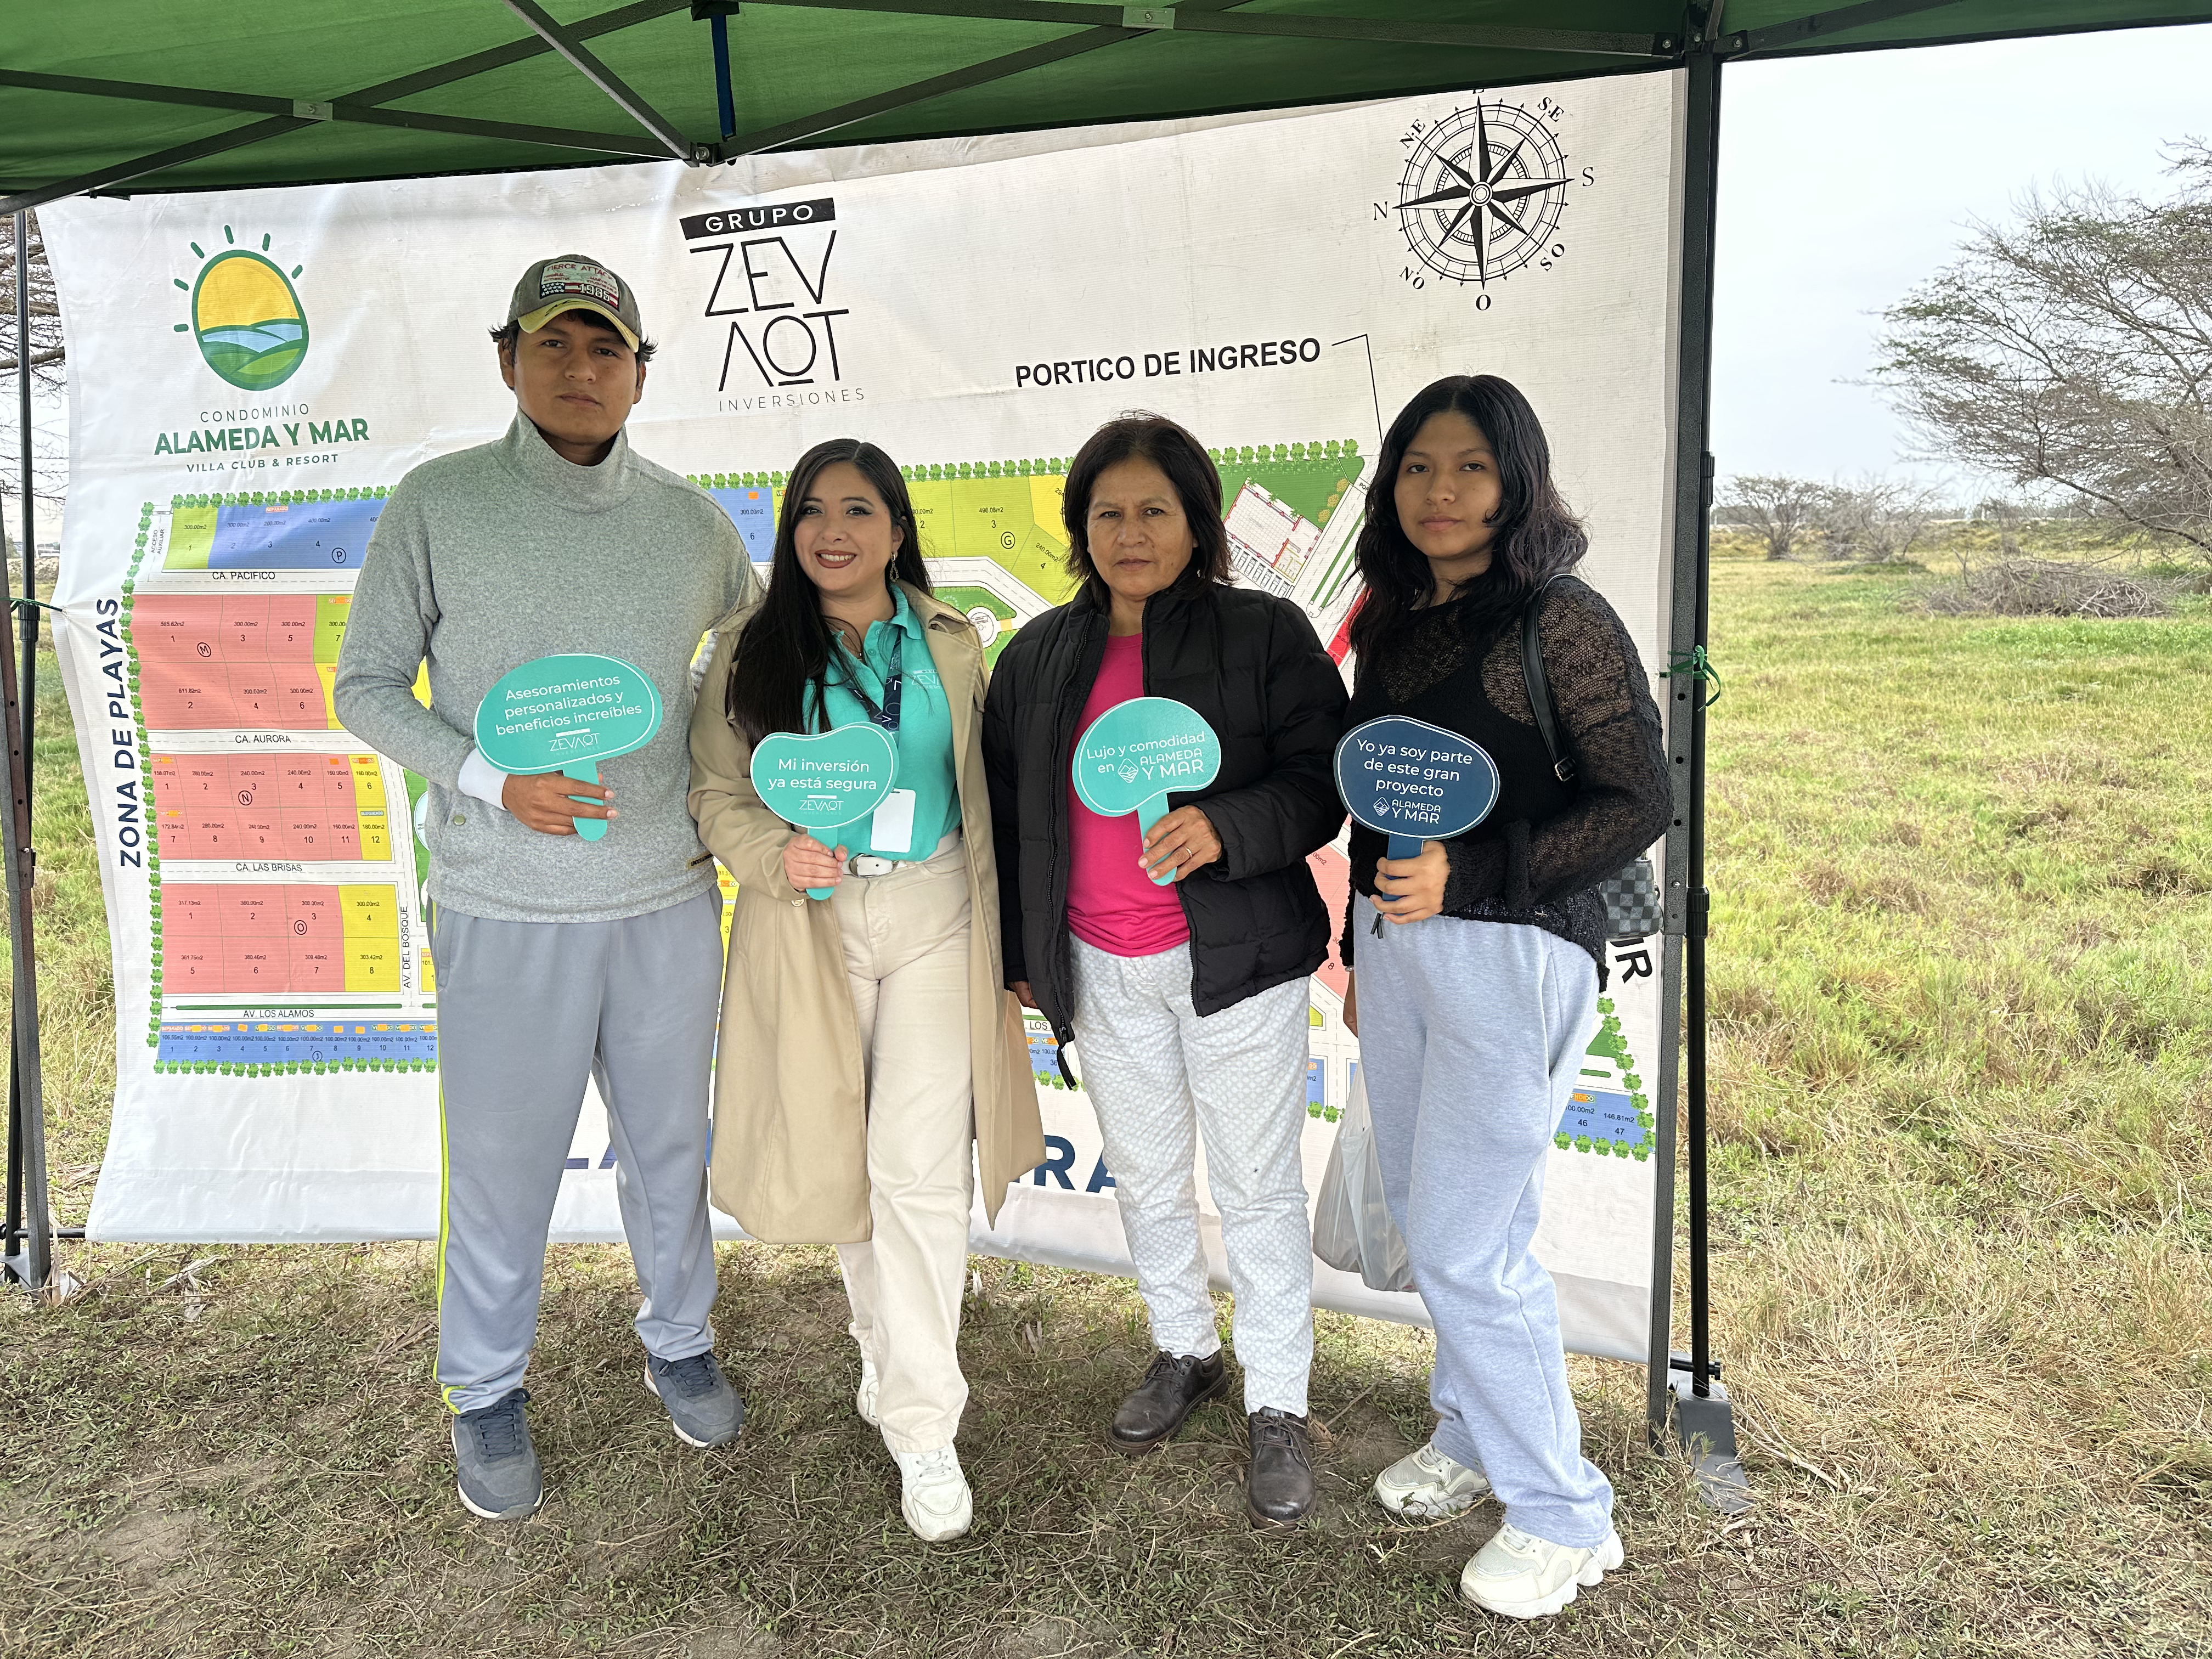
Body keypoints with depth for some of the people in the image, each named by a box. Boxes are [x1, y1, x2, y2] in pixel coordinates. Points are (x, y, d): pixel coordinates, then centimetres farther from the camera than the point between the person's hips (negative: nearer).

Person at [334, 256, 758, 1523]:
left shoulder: (693, 523, 3)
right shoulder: (437, 505, -5)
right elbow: (368, 684, -1)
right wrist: (491, 781, -17)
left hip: (668, 897, 3)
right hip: (506, 907, -2)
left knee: (670, 1140, 16)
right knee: (503, 1160, 9)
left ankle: (680, 1339, 39)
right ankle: (488, 1392, 32)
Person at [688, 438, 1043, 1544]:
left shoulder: (951, 645, 5)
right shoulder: (752, 653, 3)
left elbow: (984, 798, 7)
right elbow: (716, 794, 2)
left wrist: (1002, 945, 6)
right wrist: (778, 856, -19)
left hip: (934, 918, 0)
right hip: (814, 923, 1)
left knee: (921, 1164, -6)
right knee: (840, 1153, 12)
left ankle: (923, 1428, 5)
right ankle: (882, 1341, 38)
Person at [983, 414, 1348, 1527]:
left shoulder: (1265, 634, -6)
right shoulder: (1039, 656, 8)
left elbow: (1322, 784, -9)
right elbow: (1010, 814, 13)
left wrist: (1226, 828, -28)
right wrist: (1020, 954, 13)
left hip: (1234, 958, -4)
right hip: (1100, 967, 5)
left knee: (1257, 1185, 5)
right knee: (1143, 1176, 18)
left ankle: (1277, 1406, 21)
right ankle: (1183, 1352, 39)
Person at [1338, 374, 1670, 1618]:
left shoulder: (1560, 621, -10)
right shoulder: (1392, 623, 10)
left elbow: (1639, 802, -13)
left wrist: (1469, 878, -21)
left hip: (1511, 953, -7)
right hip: (1396, 942, 7)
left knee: (1467, 1243, -3)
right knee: (1423, 1209, 17)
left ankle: (1562, 1515, 18)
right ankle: (1476, 1433, 39)